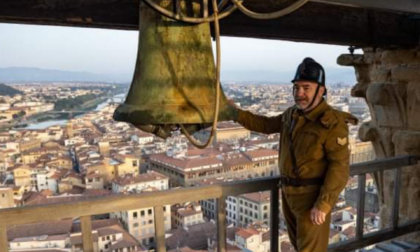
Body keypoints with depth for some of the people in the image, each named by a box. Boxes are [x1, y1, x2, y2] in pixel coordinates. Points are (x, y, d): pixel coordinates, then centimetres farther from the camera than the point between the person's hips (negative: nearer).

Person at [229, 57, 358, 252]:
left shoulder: (332, 123, -19)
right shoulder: (292, 115, 5)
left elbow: (339, 167, -21)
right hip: (290, 194, 8)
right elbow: (266, 125, 19)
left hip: (313, 196, -7)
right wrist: (237, 113, 11)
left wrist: (323, 205, -24)